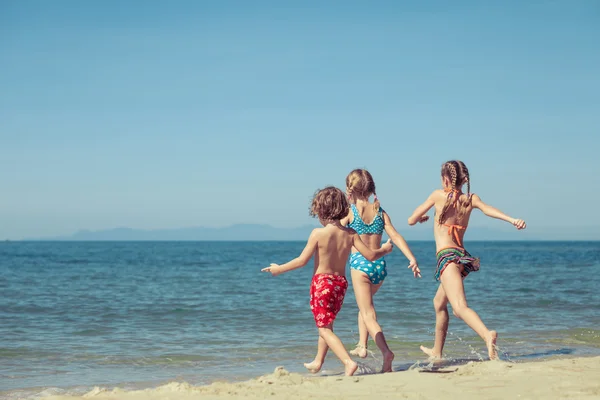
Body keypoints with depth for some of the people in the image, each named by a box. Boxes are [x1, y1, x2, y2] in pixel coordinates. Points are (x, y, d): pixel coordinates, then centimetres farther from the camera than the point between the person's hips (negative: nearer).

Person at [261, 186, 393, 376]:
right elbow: (370, 255, -5)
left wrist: (279, 269, 0)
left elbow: (302, 261, -13)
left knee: (325, 329, 0)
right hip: (341, 283, 6)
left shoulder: (318, 233, -16)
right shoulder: (350, 234, -4)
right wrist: (385, 249, 16)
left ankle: (348, 362, -18)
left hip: (321, 283, -6)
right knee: (326, 323, 24)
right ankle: (318, 362, 39)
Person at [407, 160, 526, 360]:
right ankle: (436, 351, 40)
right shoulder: (471, 199, 9)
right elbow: (489, 210, -13)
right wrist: (512, 220, -28)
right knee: (439, 303, 27)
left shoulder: (439, 195, 1)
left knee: (460, 306, -24)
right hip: (463, 255, 7)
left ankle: (487, 335, -51)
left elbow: (411, 220, 7)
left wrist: (421, 218, 30)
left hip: (447, 256, -7)